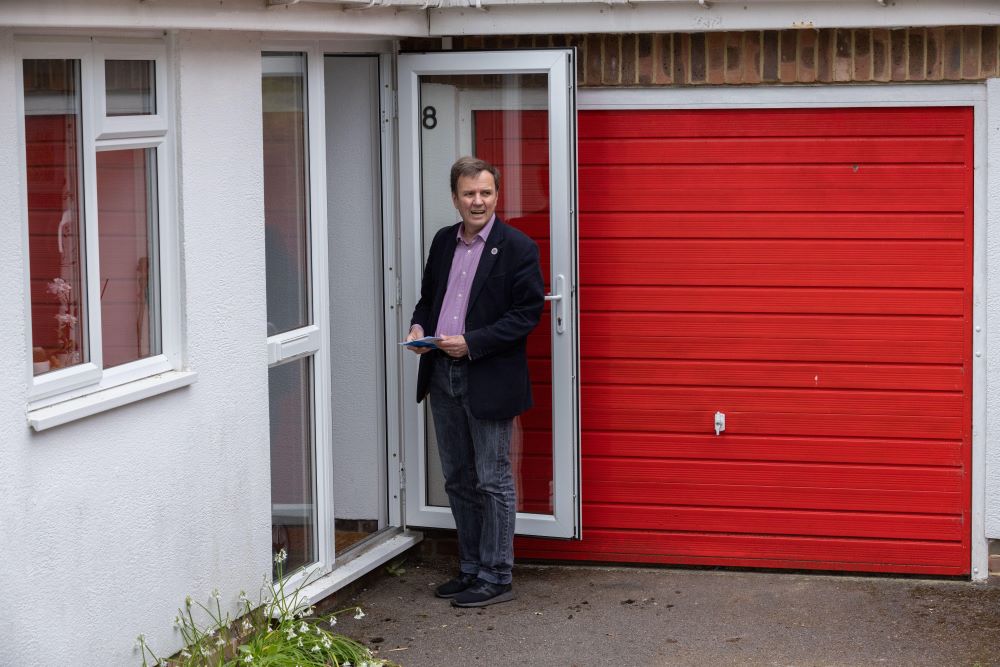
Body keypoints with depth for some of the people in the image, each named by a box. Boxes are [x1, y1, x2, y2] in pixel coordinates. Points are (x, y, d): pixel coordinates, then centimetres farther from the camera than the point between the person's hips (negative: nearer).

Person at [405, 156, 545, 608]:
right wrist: (418, 327, 1)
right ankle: (470, 569, 25)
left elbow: (527, 313, -12)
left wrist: (472, 343, -19)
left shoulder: (517, 248, -9)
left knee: (493, 481, -1)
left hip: (488, 380, -7)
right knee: (458, 480, 14)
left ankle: (495, 578, 7)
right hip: (442, 377, 7)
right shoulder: (443, 241, 12)